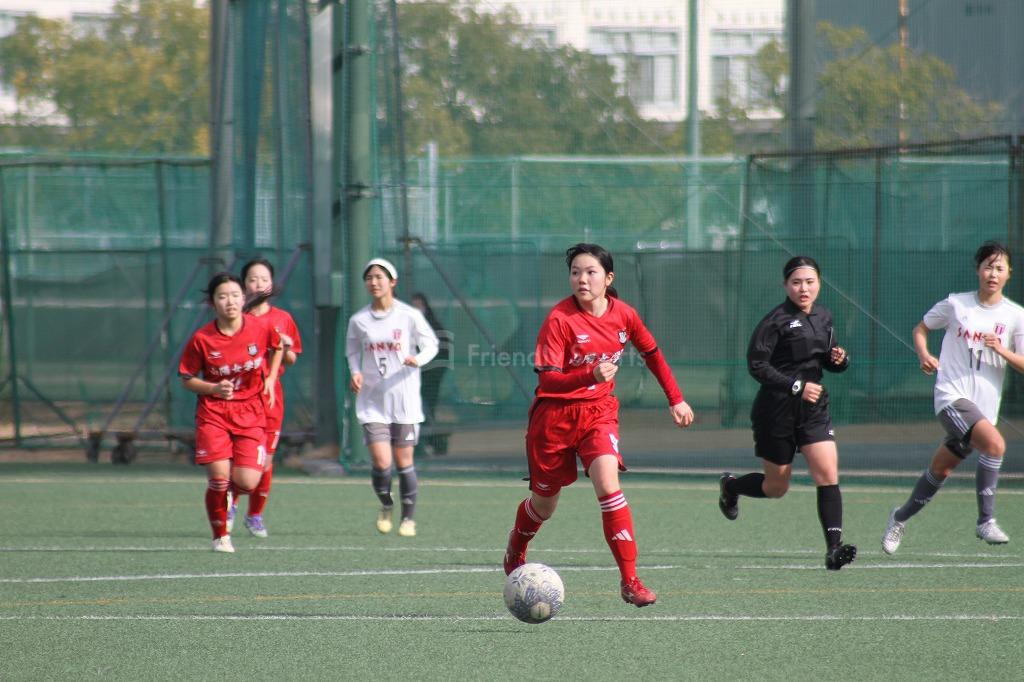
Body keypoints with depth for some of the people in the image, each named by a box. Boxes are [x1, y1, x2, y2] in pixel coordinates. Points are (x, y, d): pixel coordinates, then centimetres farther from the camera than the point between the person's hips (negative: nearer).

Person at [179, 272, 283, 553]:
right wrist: (214, 388, -16)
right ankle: (221, 537, 9)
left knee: (247, 482, -11)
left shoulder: (260, 328, -6)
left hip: (251, 413, 1)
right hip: (213, 413, -1)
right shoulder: (201, 339, -10)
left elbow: (276, 348, 18)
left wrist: (271, 378, 7)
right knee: (219, 477, -14)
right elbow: (187, 379, 1)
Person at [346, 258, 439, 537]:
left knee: (403, 460, 2)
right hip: (372, 400, 1)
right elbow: (352, 351, 17)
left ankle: (408, 517, 20)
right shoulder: (358, 321, 2)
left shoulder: (410, 316, -4)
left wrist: (418, 359, -18)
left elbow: (431, 344, 4)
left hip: (404, 397, -1)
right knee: (381, 462, -11)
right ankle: (385, 506, 19)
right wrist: (355, 373, -3)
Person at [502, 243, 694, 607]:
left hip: (598, 410, 2)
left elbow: (652, 354, 14)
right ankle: (517, 543, 49)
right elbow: (547, 379, -25)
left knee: (608, 485, -22)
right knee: (545, 503, 13)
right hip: (555, 415, -2)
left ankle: (629, 580, -21)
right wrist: (590, 376, -41)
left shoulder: (623, 315, -5)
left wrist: (676, 399, 15)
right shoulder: (559, 319, -19)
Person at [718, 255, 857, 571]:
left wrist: (839, 359, -3)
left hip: (813, 409, 5)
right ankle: (730, 486, 40)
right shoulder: (776, 320, -13)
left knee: (828, 474, -12)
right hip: (776, 411, -5)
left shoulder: (823, 316, 9)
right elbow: (757, 364, -17)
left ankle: (833, 547, -14)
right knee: (776, 487, 8)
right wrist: (796, 386, -23)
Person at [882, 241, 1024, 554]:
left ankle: (901, 517, 36)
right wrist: (923, 355, -3)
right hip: (952, 395, -3)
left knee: (940, 470, 12)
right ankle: (986, 520, -19)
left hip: (985, 405, 3)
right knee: (995, 444, -28)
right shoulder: (955, 304, 1)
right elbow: (921, 328, 16)